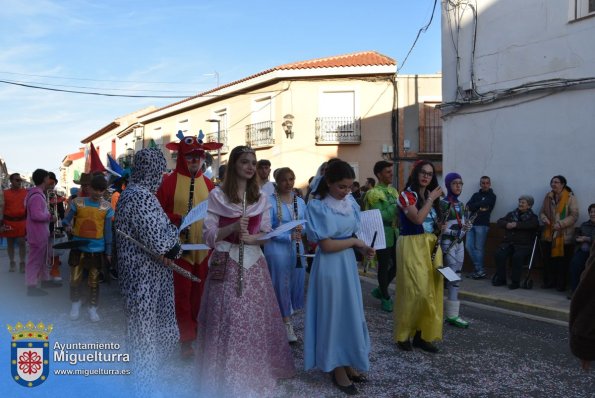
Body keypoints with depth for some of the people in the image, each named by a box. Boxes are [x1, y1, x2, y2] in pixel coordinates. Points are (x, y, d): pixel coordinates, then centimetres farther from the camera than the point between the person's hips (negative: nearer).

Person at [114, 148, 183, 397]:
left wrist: (171, 249, -8)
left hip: (138, 274, 10)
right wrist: (174, 230, -6)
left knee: (146, 329, 21)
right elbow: (160, 241, -27)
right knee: (147, 331, 5)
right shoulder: (142, 197, -21)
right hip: (147, 277, -10)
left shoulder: (129, 193, 10)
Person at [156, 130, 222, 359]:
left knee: (198, 293, 12)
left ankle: (193, 333, 27)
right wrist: (176, 219, -18)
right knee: (182, 293, 0)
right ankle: (185, 340, 9)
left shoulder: (209, 185, 9)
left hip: (203, 249, 4)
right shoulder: (170, 182, -4)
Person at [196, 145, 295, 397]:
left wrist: (252, 238, -14)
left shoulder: (261, 198, 10)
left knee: (254, 320, 6)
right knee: (226, 320, -3)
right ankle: (225, 377, 12)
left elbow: (267, 235, 6)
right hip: (226, 265, -3)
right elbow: (209, 235, -6)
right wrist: (232, 228, -20)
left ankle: (254, 373, 22)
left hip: (253, 265, 4)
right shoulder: (217, 195, -2)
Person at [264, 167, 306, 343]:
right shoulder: (270, 201, -9)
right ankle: (286, 323, 16)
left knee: (296, 283, 11)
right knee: (281, 284, 3)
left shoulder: (300, 201, 9)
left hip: (297, 248, 5)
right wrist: (289, 236, -23)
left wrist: (302, 228, -10)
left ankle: (287, 315, 31)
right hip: (277, 248, -5)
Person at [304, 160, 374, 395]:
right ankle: (337, 369, 19)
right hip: (330, 266, -7)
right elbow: (327, 246, -19)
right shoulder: (318, 206, -16)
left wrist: (363, 249, -6)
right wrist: (355, 242, -9)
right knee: (334, 313, 4)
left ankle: (347, 363, 29)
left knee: (351, 312, 14)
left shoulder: (350, 203, 4)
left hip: (348, 262, 7)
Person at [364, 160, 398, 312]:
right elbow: (380, 216, -19)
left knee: (397, 263, 10)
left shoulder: (393, 191, 11)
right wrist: (397, 206, -22)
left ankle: (380, 290, 29)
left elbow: (398, 212, 14)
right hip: (382, 234, -7)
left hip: (395, 233, 7)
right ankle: (385, 297, 19)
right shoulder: (373, 193, -12)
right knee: (384, 266, 4)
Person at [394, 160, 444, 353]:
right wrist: (431, 199, -13)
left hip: (431, 245, 8)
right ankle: (404, 334, 6)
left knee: (432, 290, 5)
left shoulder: (431, 195, 15)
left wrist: (441, 226, 3)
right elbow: (417, 218, -23)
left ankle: (423, 334, 14)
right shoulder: (406, 195, -8)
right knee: (416, 291, -9)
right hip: (412, 246, -8)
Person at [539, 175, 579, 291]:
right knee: (548, 261, 6)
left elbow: (574, 216, -10)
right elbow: (542, 212, 17)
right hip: (549, 235, 4)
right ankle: (549, 282, 18)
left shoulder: (570, 197, -5)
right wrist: (544, 218, -6)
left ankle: (561, 284, 12)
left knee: (562, 262, 1)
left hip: (564, 236, -4)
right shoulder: (548, 197, 10)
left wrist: (560, 224, -21)